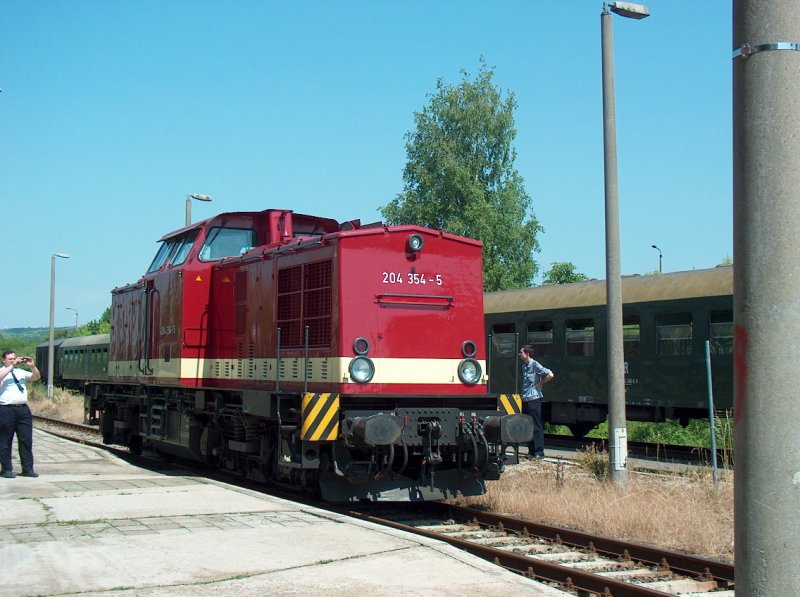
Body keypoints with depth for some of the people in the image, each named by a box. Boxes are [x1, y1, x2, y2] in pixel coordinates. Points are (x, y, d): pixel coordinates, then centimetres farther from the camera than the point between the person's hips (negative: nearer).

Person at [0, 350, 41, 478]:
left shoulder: (21, 372, 18)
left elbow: (36, 377, 12)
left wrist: (32, 366, -4)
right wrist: (12, 366, -20)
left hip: (23, 409, 5)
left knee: (26, 440, 3)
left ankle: (28, 468, 7)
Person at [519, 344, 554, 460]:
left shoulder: (535, 365, -11)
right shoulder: (524, 366, 15)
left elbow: (550, 375, -20)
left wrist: (540, 384, -11)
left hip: (534, 399, -9)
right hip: (525, 400, 9)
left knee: (536, 426, -5)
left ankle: (539, 452, -3)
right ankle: (531, 451, 17)